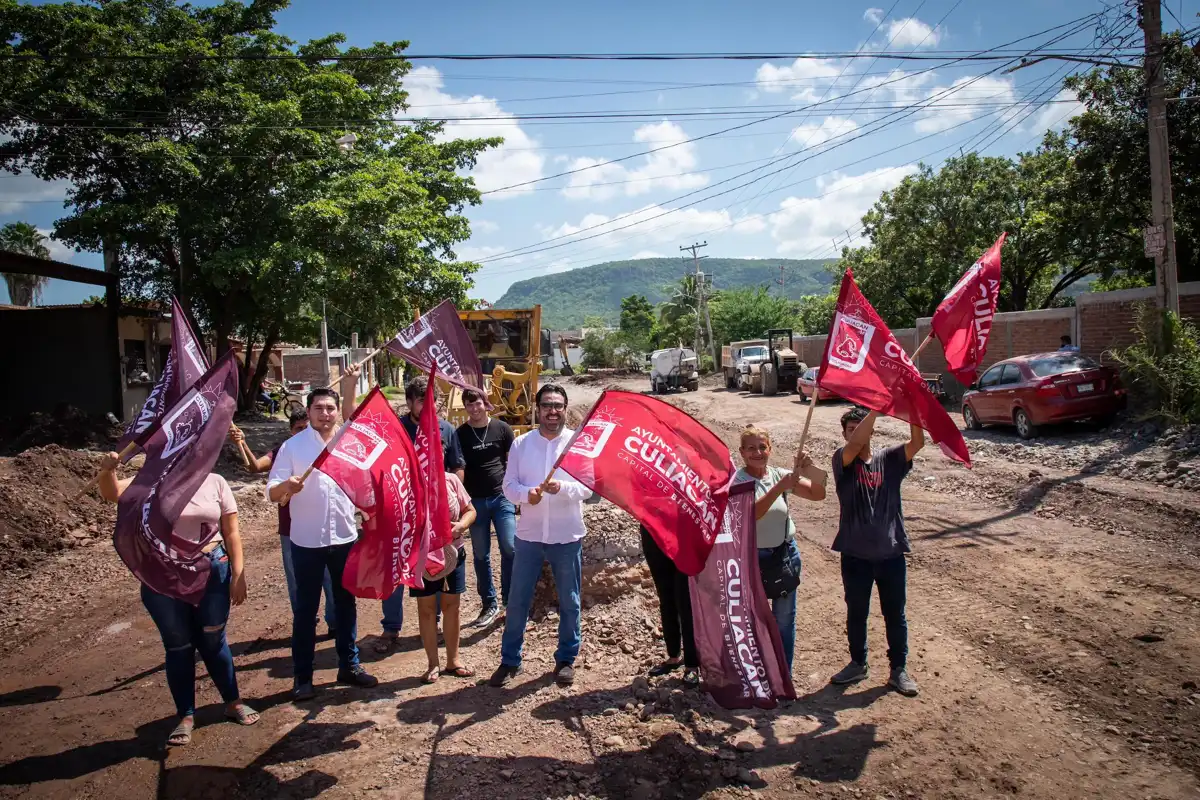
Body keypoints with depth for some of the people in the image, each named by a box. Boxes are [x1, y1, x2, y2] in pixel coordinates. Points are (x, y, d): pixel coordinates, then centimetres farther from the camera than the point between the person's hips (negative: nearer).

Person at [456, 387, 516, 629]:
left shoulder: (502, 428, 1)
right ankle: (489, 604, 19)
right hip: (475, 500, 1)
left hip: (502, 496, -1)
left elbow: (513, 461, 7)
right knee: (481, 555, 7)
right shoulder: (460, 434, 2)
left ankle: (511, 601, 7)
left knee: (510, 548, -8)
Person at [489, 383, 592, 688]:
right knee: (517, 601, 8)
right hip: (529, 535, 1)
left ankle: (566, 659, 27)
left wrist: (562, 487, -29)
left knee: (569, 602, 10)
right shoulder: (521, 443, 2)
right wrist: (526, 493, -22)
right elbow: (509, 485, 0)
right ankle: (510, 660, 23)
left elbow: (587, 488, -9)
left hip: (567, 536, -1)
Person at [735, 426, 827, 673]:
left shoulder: (780, 475, -1)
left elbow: (818, 494, -6)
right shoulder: (737, 481, -12)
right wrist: (779, 487, -36)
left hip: (786, 553, 3)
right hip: (753, 557, -3)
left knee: (784, 618, 10)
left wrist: (809, 470, -24)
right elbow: (750, 513, -28)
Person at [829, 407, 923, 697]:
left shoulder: (889, 460, 0)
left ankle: (899, 669, 28)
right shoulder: (842, 461, -5)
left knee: (895, 615, 12)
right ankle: (858, 664, 34)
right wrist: (876, 408, -34)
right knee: (856, 613, 16)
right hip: (855, 554, -1)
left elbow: (917, 442, -17)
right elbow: (855, 445, -27)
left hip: (891, 552, 1)